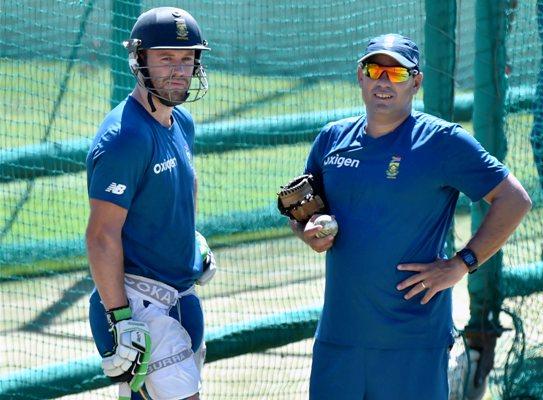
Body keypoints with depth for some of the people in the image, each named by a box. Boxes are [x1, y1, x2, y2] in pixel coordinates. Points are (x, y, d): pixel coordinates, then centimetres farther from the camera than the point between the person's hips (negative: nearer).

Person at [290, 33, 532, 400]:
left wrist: (461, 264, -11)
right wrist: (307, 231, 0)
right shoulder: (333, 138, 11)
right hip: (338, 335, 5)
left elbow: (515, 200, -6)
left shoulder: (442, 141, -4)